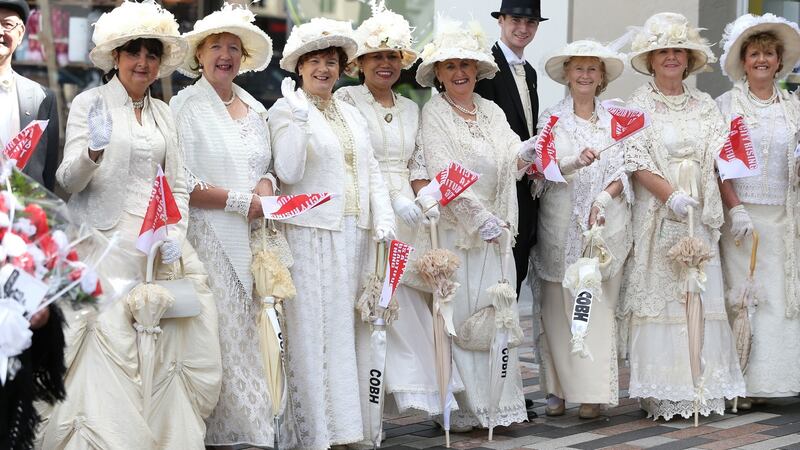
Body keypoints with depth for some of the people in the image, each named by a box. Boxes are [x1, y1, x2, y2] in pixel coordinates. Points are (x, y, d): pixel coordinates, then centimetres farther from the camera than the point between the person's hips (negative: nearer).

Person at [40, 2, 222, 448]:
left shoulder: (163, 113, 17)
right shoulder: (90, 103, 2)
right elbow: (68, 180, -5)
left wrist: (175, 235, 0)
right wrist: (94, 151, -26)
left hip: (161, 243, 5)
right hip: (109, 241, -5)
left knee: (184, 353, -2)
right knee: (111, 355, -14)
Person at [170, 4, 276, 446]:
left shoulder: (255, 109, 16)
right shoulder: (185, 106, -3)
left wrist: (265, 187, -2)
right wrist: (241, 202, -12)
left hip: (254, 238, 6)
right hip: (209, 238, -6)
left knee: (253, 335, 2)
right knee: (218, 337, -9)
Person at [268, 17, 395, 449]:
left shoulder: (351, 114, 17)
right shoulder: (285, 110, -2)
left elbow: (372, 171, 16)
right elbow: (289, 173, -14)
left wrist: (383, 218, 2)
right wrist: (300, 119, -23)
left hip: (352, 233, 6)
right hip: (310, 233, -6)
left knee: (343, 327, 8)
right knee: (310, 329, -4)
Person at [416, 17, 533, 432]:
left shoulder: (491, 112, 13)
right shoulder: (433, 116, -4)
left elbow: (510, 163, 12)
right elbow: (444, 173, -13)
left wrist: (525, 153, -11)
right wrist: (480, 218, -18)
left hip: (494, 228, 6)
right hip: (454, 227, -6)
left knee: (498, 312, 5)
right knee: (459, 312, -5)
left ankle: (495, 401, 11)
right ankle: (459, 408, 0)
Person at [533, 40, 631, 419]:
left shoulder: (614, 120, 10)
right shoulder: (552, 118, 6)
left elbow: (624, 171, 5)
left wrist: (604, 198, -13)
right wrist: (577, 161, -26)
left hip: (606, 222, 1)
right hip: (561, 224, -1)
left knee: (599, 306, -3)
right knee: (559, 306, -1)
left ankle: (593, 391, -2)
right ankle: (557, 389, 5)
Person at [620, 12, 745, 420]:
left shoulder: (704, 105, 12)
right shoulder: (640, 104, 2)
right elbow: (636, 162, -7)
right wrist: (672, 196, -20)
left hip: (700, 215, 4)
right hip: (655, 213, -4)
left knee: (701, 294, 1)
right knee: (658, 294, -5)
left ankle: (700, 388, 6)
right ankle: (662, 393, -2)